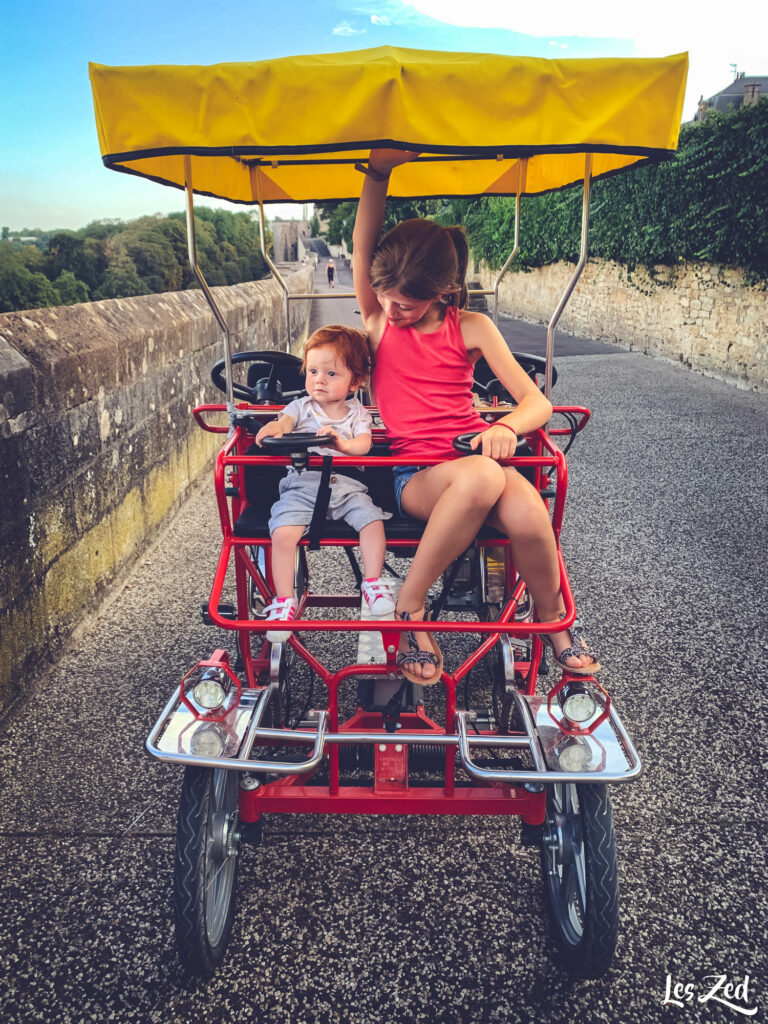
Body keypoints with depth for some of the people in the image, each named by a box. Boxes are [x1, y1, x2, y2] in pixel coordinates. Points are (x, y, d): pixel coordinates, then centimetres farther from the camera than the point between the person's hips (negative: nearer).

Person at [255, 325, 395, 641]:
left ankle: (373, 584, -8)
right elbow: (285, 420, -8)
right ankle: (284, 600, -13)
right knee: (283, 533, -23)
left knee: (372, 520, -24)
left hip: (346, 485, 1)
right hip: (302, 483, -1)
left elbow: (364, 445, -5)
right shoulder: (302, 407, 14)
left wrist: (343, 443, -28)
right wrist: (273, 428, -33)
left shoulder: (357, 413, 13)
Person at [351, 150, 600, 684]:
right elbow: (362, 248, -9)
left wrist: (507, 426, -23)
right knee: (481, 478, -38)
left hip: (477, 455, 2)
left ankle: (552, 616, 0)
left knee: (527, 514, -33)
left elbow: (537, 402, -2)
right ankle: (410, 607, -21)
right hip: (415, 472, -1)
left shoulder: (470, 328, 5)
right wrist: (378, 173, -17)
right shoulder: (378, 320, 8)